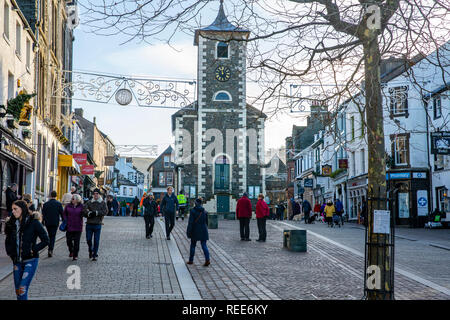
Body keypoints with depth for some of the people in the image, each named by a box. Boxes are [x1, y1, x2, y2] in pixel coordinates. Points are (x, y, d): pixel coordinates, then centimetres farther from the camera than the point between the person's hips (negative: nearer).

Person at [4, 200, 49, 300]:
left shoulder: (33, 222, -9)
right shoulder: (12, 223, 7)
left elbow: (46, 240, -8)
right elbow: (8, 241, 21)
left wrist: (33, 250, -13)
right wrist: (10, 252, 7)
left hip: (30, 260, -6)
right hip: (17, 261, 6)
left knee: (22, 289, -14)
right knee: (17, 291, 8)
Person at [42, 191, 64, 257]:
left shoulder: (45, 204, 0)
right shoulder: (59, 204, -5)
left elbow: (43, 214, 2)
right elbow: (62, 214, -4)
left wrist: (43, 222, 9)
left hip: (47, 223, 2)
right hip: (55, 223, -2)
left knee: (50, 236, 18)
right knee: (53, 236, -1)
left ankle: (50, 249, 22)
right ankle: (50, 249, -14)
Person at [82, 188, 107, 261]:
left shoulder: (103, 203, 3)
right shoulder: (89, 202, 7)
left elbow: (105, 211, -10)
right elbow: (84, 209, -5)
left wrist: (96, 213, -16)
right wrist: (89, 213, -20)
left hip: (97, 225, -2)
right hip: (89, 224, 2)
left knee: (96, 240, 1)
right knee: (88, 239, 5)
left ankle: (95, 255, 13)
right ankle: (91, 250, 32)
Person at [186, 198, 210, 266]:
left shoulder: (193, 211, -10)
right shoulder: (204, 211, 2)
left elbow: (190, 222, -12)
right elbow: (207, 222, 10)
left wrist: (188, 231, -7)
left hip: (195, 231, -3)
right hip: (203, 231, 3)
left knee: (193, 245, 12)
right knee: (204, 245, 3)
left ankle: (191, 260, 20)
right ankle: (207, 259, -15)